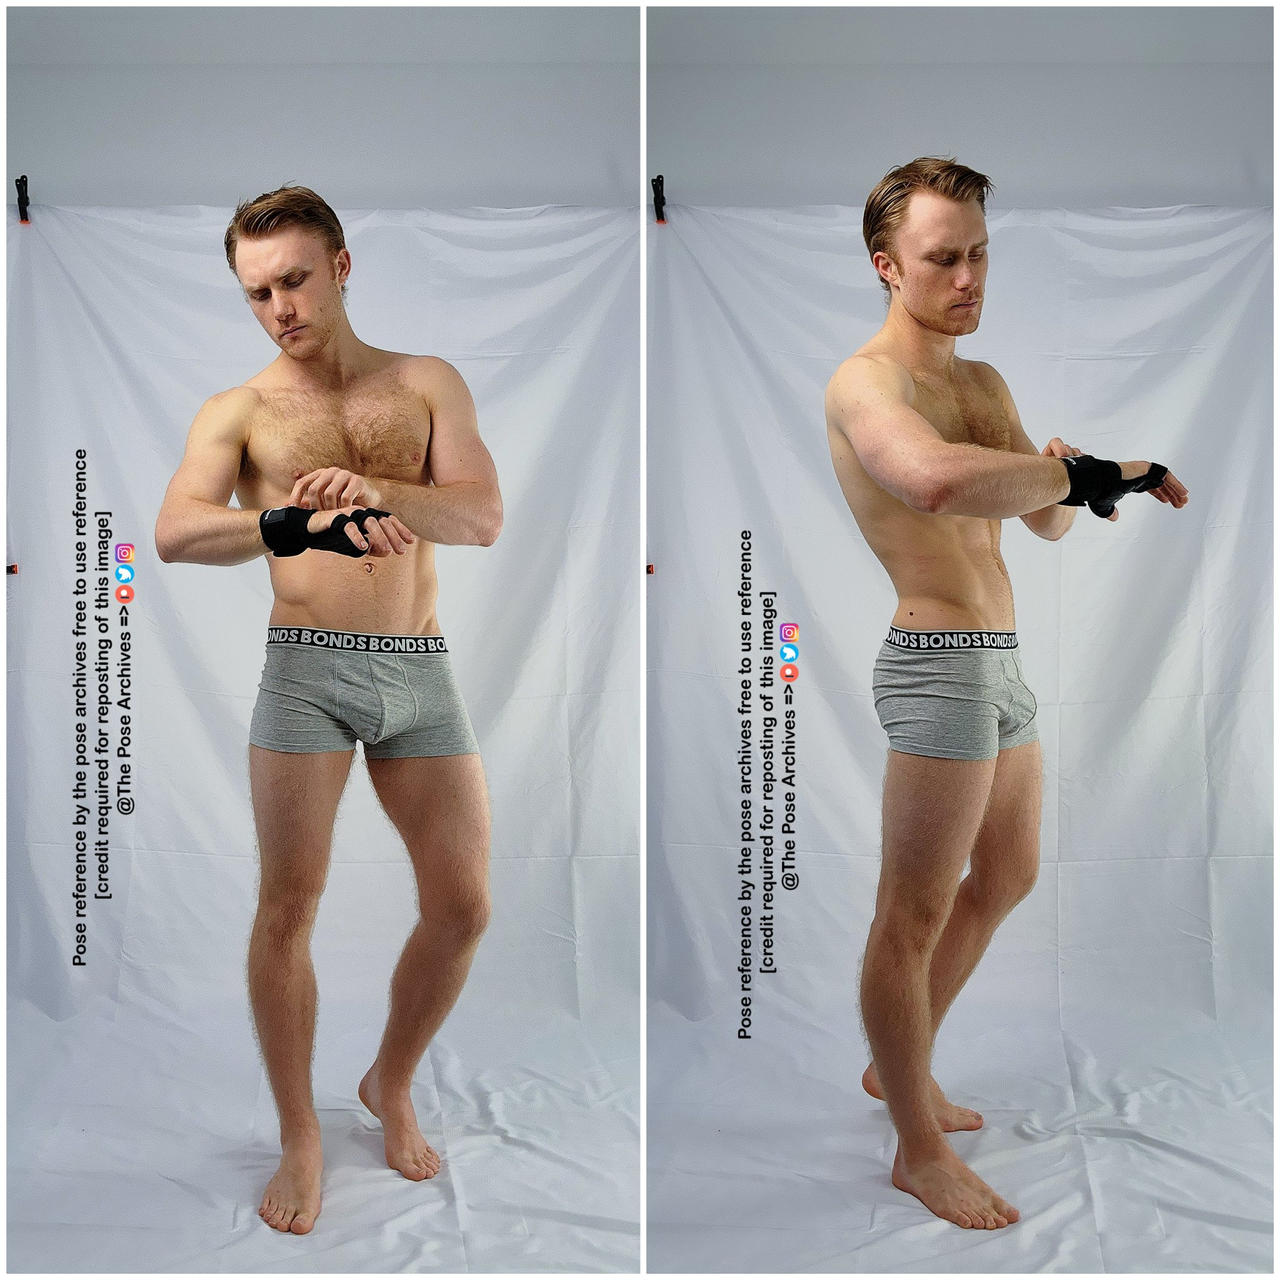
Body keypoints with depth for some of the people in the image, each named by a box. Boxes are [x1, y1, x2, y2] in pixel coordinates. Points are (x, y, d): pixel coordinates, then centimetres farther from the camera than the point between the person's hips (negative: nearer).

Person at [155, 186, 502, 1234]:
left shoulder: (430, 386, 10)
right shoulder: (238, 412, 6)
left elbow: (485, 517, -3)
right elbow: (175, 532, -12)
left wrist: (379, 491, -22)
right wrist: (305, 526, -29)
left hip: (420, 674, 2)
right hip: (306, 669, -2)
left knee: (464, 904, 2)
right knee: (290, 901, -5)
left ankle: (392, 1084, 26)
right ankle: (300, 1136, 14)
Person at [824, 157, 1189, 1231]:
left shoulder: (984, 383, 17)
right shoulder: (865, 381, -13)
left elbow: (1049, 523, 15)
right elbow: (937, 478, -36)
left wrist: (1063, 481, -7)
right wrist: (1090, 472, -25)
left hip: (1003, 658, 10)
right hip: (939, 662, -10)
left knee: (1009, 878, 21)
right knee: (915, 918, 0)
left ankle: (900, 1063, 39)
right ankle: (919, 1152, 18)